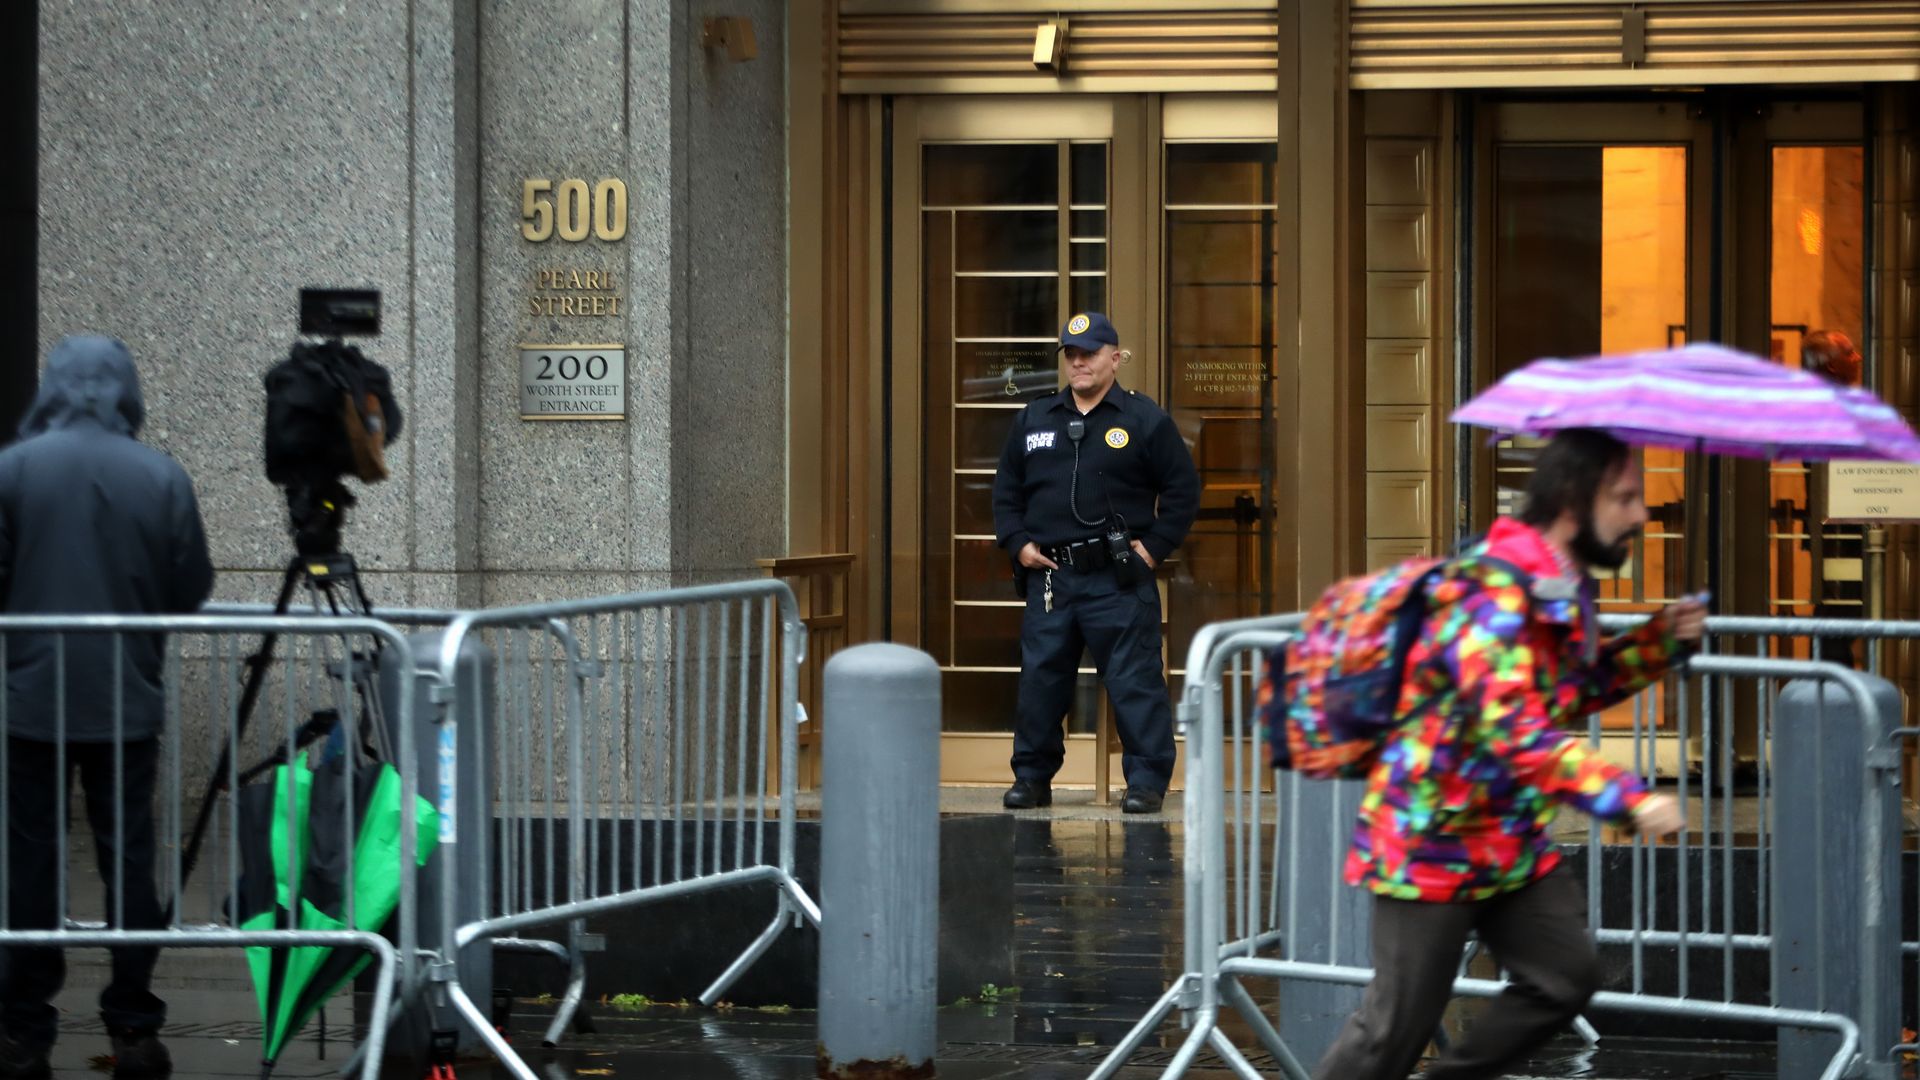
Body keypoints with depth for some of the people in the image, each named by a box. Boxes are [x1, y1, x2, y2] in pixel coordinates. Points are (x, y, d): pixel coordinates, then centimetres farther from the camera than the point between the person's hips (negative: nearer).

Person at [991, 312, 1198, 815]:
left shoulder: (1146, 420, 2)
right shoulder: (1033, 420, 14)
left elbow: (1183, 490, 3)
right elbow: (1006, 491, 19)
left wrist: (1153, 546, -5)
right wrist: (1018, 543, 4)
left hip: (1118, 580, -4)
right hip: (1048, 574, 4)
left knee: (1134, 681, -5)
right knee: (1040, 680, 7)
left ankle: (1146, 781, 0)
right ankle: (1032, 778, 17)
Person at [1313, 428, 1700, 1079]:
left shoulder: (1562, 587, 5)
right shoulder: (1493, 595, -26)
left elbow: (1577, 687, 21)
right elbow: (1516, 731, -36)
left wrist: (1662, 641, 7)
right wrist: (1627, 799, -42)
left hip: (1512, 841, 9)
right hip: (1431, 844, -9)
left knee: (1565, 978, 6)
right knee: (1398, 1025, -3)